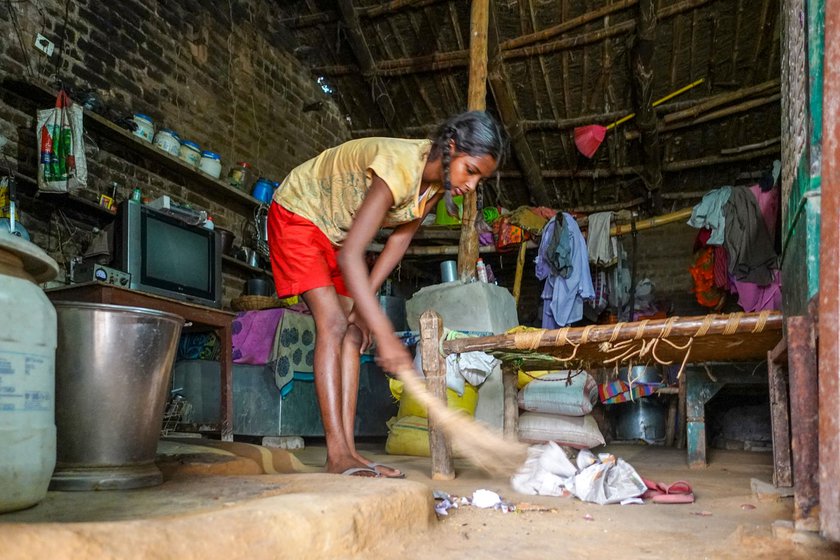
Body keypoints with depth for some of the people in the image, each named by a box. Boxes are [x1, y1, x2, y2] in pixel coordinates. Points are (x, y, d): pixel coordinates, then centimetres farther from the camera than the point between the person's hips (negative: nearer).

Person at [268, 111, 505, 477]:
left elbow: (400, 239, -1)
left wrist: (364, 302, -7)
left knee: (353, 331, -2)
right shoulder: (400, 166, -38)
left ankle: (348, 451, -4)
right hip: (298, 214, -8)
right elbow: (350, 256, -44)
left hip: (339, 231, 8)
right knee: (333, 323, -19)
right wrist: (386, 335, -49)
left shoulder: (438, 180, -12)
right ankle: (337, 457, -21)